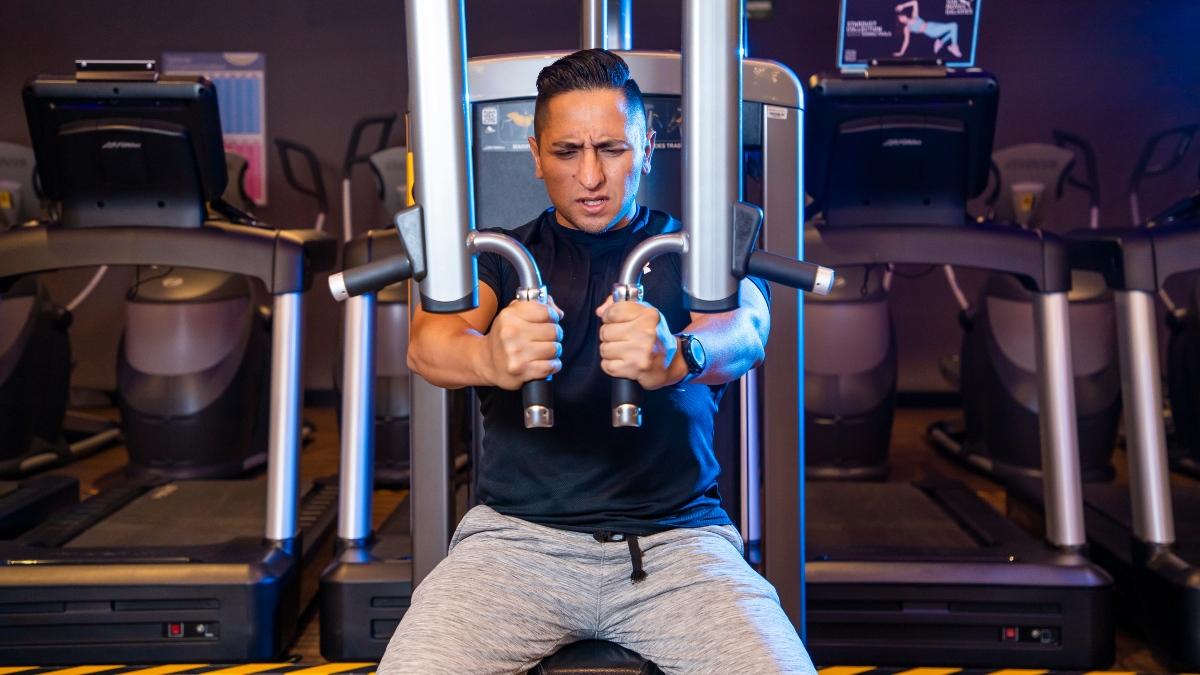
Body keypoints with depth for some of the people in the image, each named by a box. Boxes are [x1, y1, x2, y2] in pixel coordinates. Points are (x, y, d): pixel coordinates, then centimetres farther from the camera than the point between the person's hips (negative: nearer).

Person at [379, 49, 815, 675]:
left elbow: (745, 330, -10)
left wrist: (676, 357, -36)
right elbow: (428, 342, -7)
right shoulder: (497, 255, 14)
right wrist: (492, 358, -33)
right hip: (516, 533, 1)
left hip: (676, 535, 0)